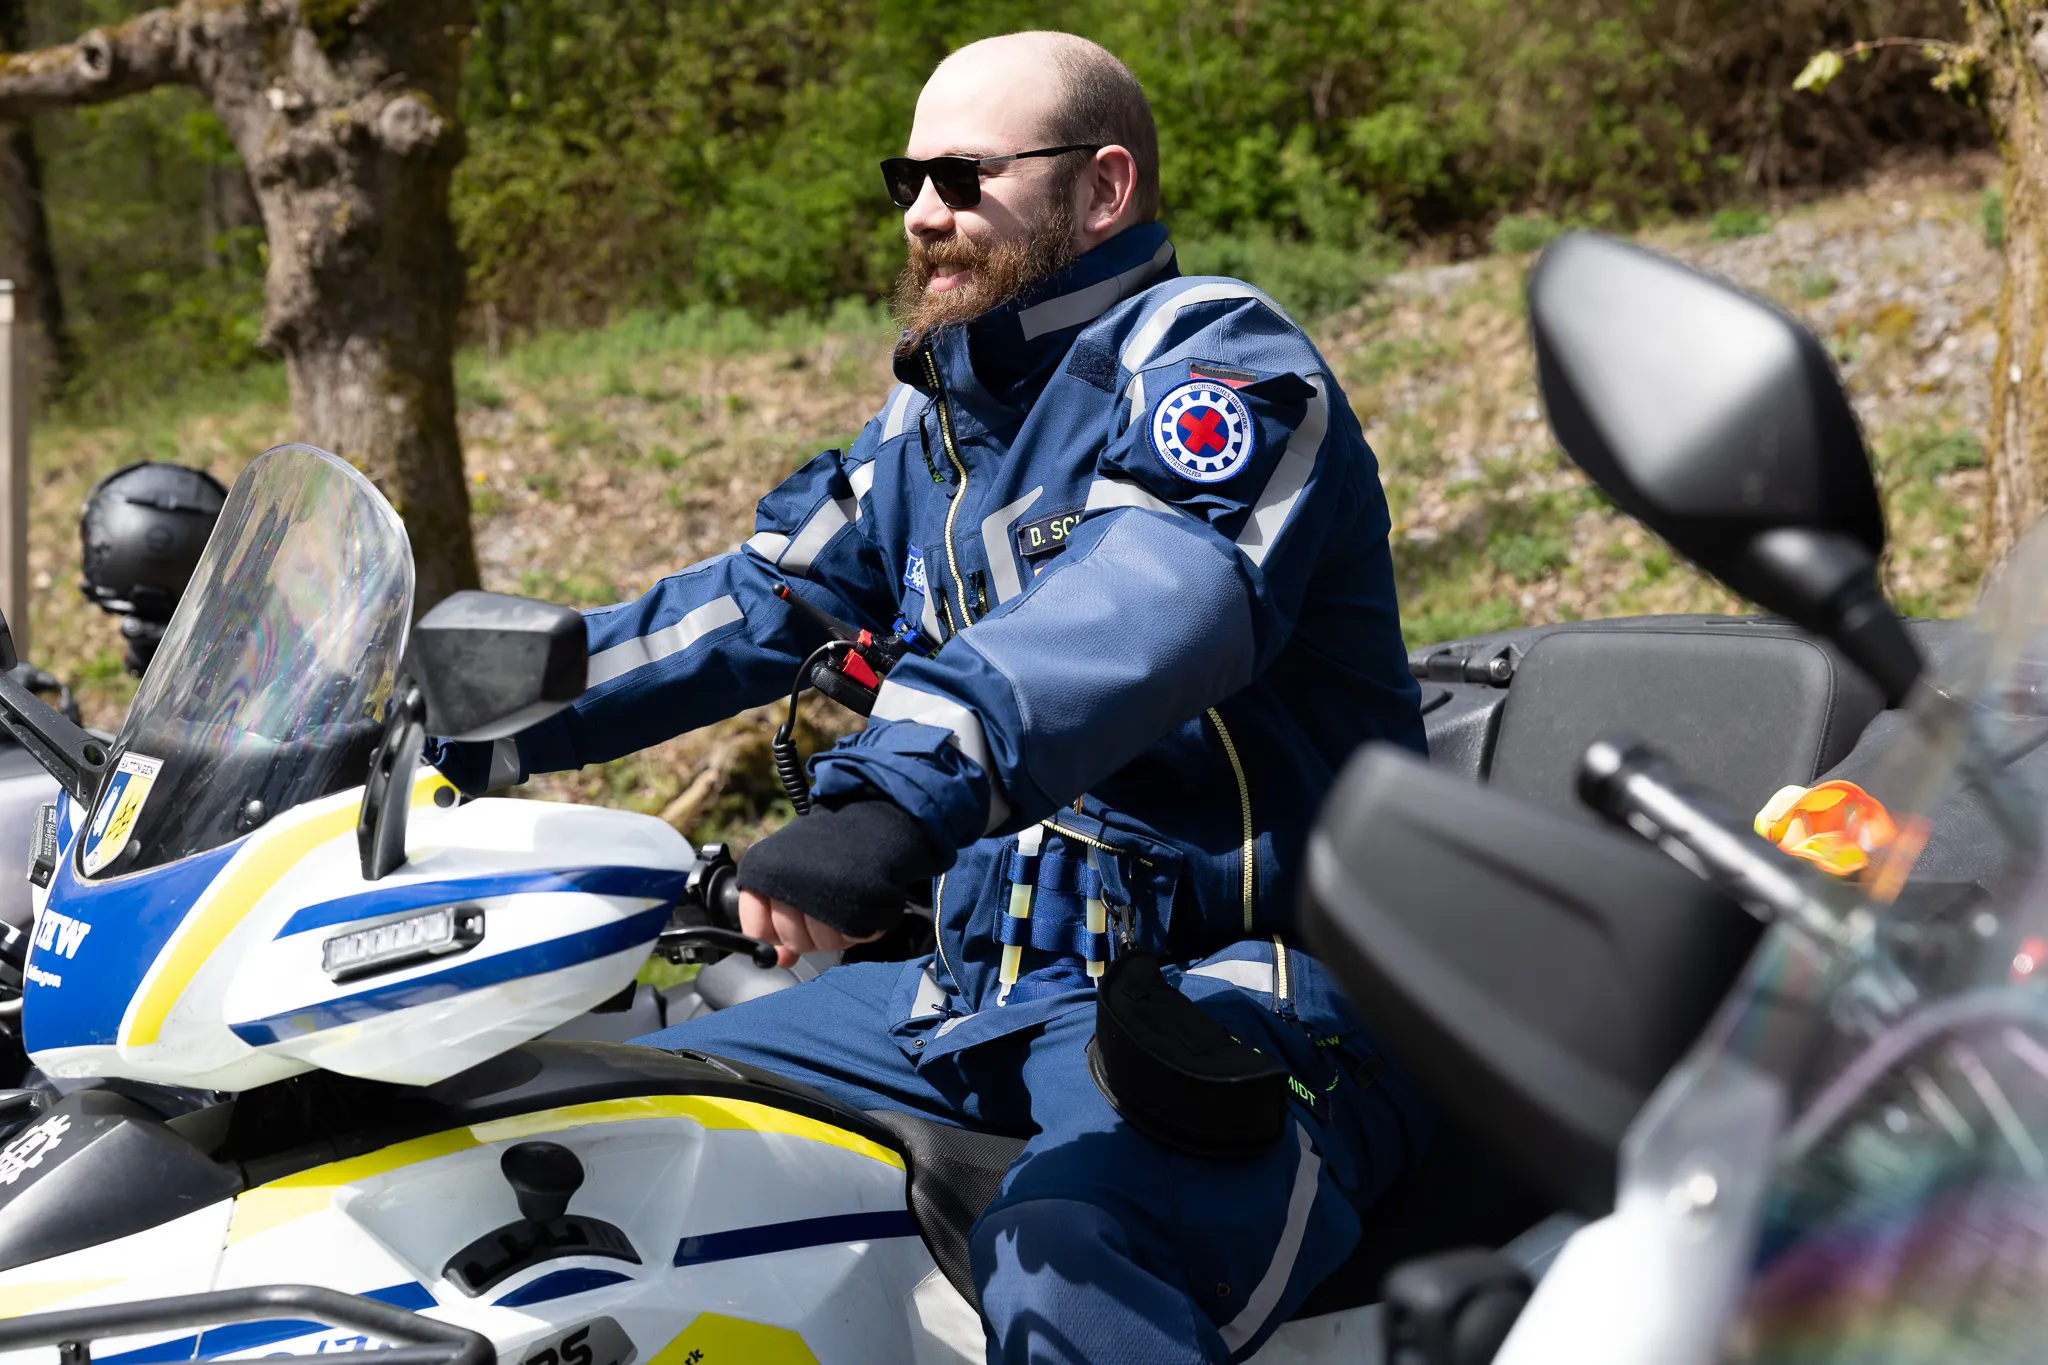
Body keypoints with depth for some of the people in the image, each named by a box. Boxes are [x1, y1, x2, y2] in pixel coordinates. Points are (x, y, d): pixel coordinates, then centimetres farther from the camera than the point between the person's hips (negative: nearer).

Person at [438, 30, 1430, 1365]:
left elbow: (1154, 601, -31)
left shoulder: (1215, 355, -11)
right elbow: (751, 604, 24)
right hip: (987, 985, 9)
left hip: (1240, 991, -9)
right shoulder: (934, 426, 18)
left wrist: (892, 800, -46)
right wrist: (472, 726, 15)